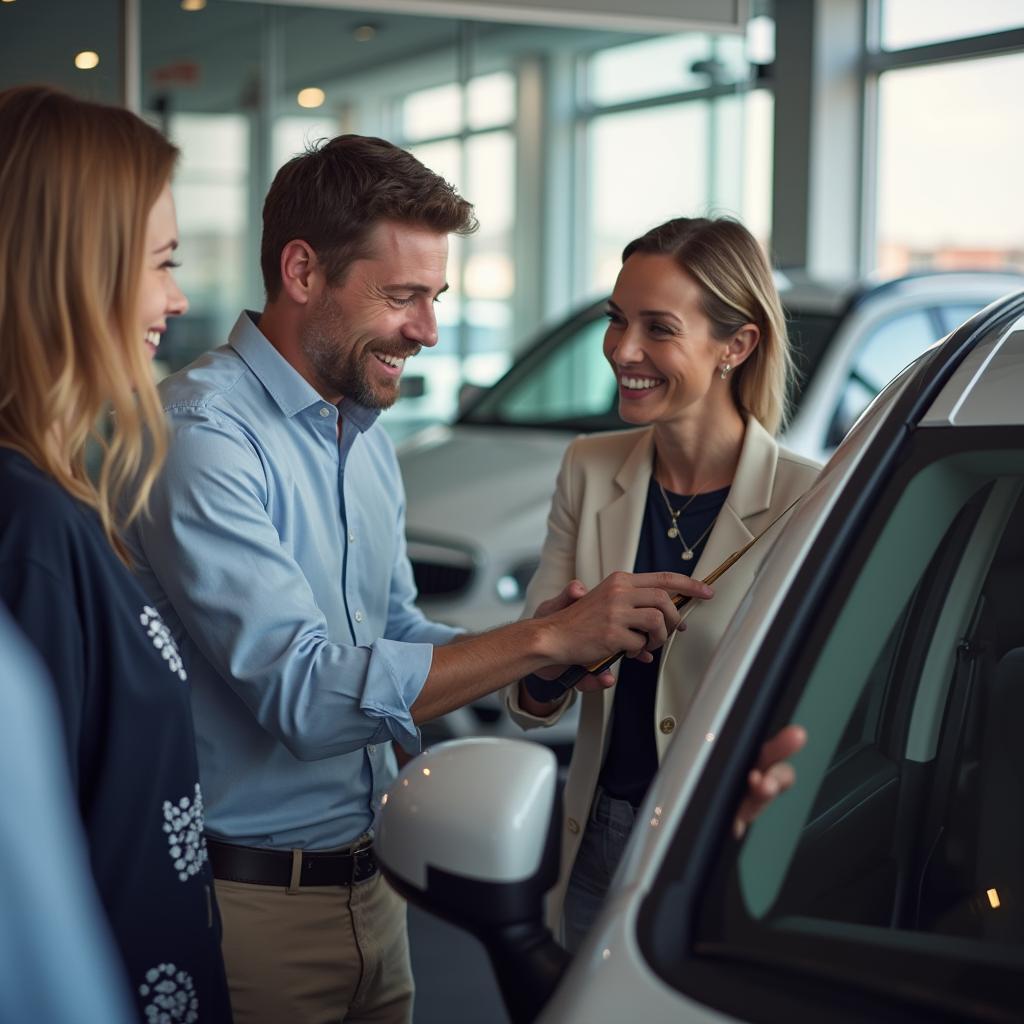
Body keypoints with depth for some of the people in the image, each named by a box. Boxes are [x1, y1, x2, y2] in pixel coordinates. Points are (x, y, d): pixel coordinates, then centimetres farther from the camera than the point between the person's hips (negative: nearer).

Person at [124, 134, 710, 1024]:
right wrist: (544, 638, -26)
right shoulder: (204, 434, -19)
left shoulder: (368, 439, 11)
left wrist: (525, 668, -1)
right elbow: (301, 690, -26)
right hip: (253, 902, -8)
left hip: (371, 877, 8)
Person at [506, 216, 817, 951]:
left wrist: (771, 769, -39)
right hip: (597, 851, 4)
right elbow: (532, 708, 0)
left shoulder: (808, 503, -14)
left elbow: (816, 702, -17)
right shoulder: (590, 470, 0)